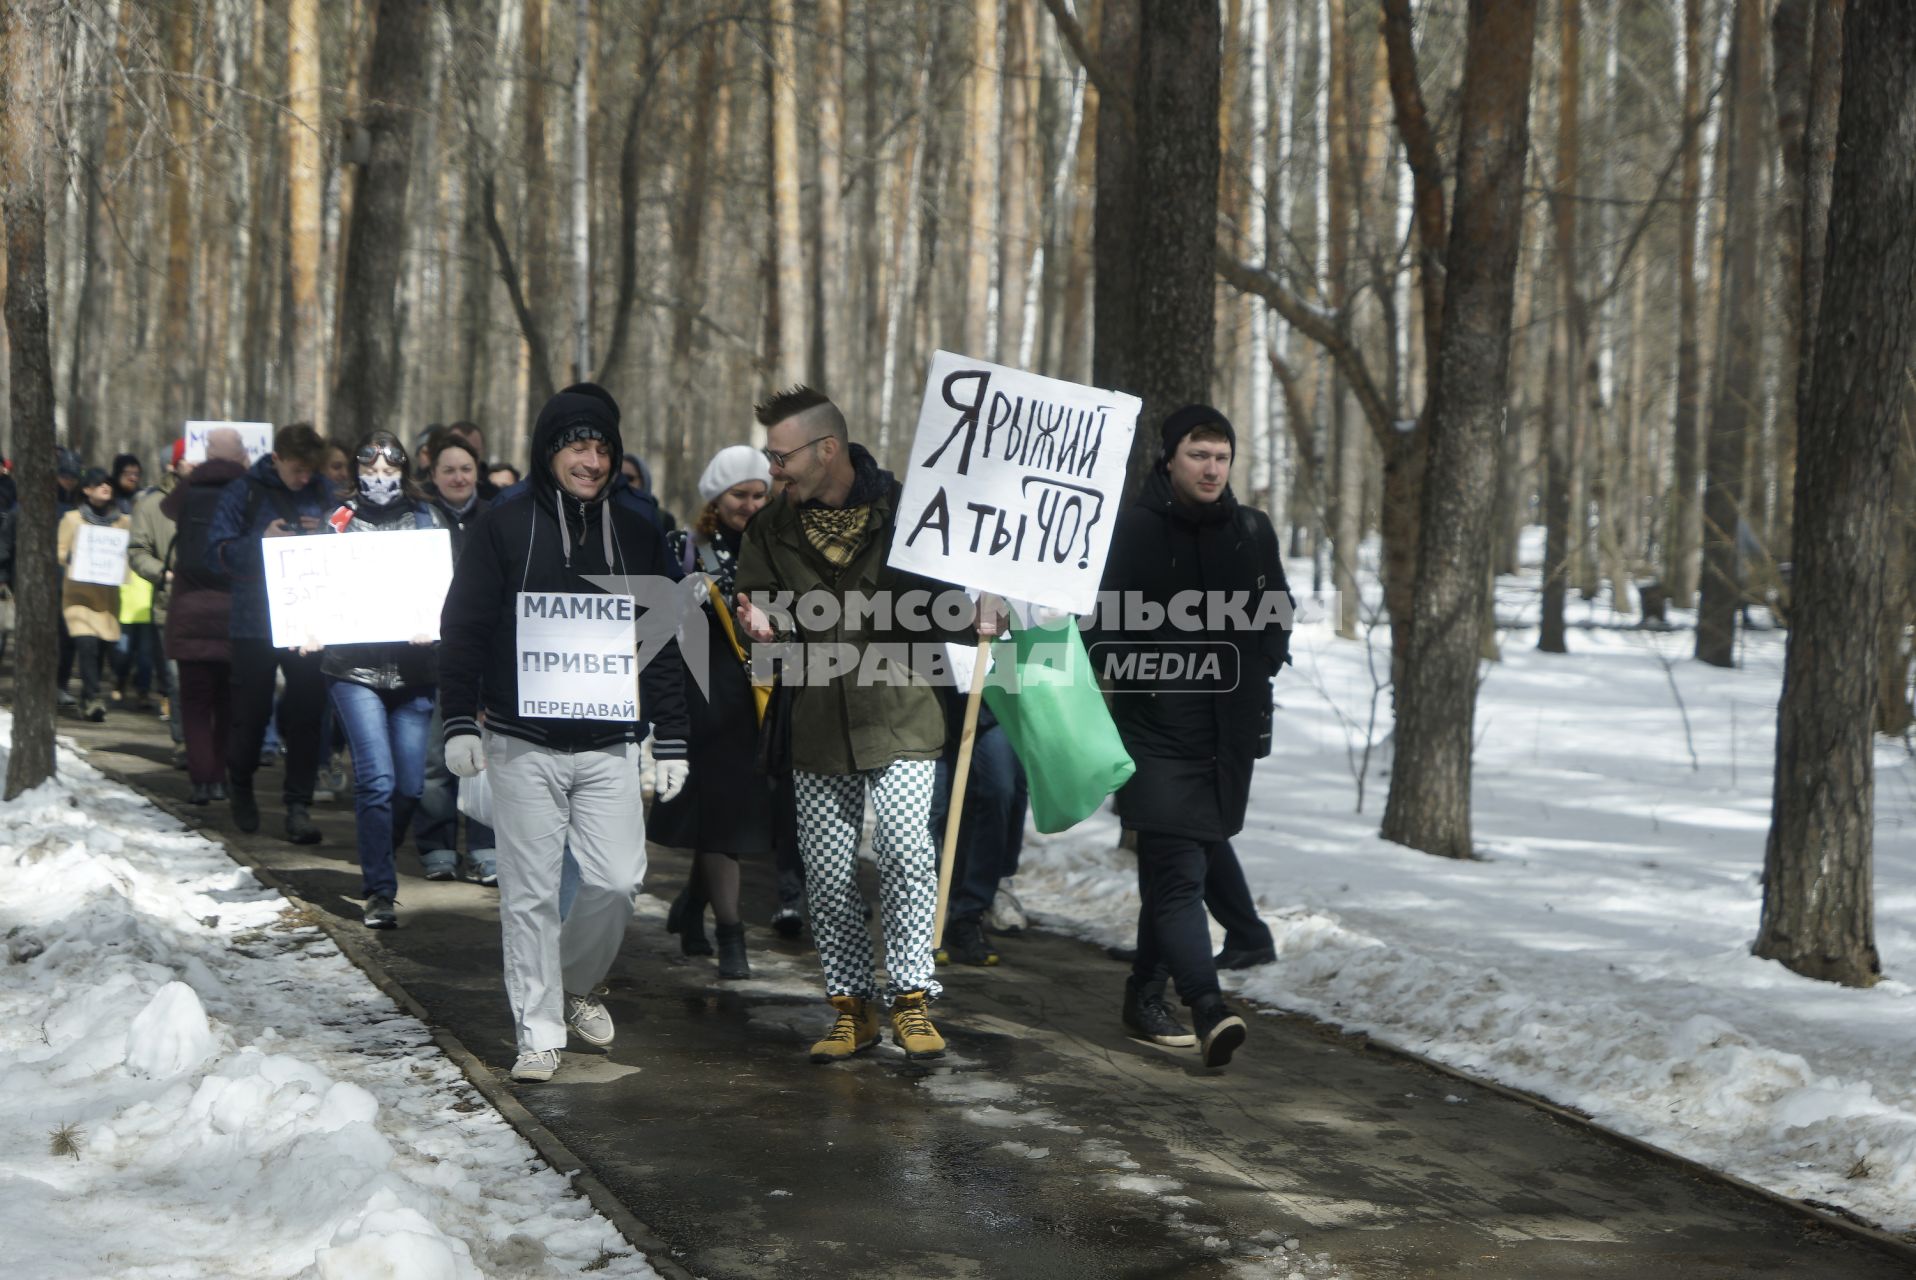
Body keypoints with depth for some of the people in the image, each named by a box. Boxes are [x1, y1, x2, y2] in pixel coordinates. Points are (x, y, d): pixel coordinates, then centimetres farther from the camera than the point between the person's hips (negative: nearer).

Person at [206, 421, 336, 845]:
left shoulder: (323, 492, 6)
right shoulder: (244, 492, -2)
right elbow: (218, 553, -6)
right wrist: (261, 542, -21)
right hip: (255, 622, -2)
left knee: (306, 714, -1)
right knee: (252, 711, 7)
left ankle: (299, 804, 5)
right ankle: (241, 789, 30)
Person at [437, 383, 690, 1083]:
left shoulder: (637, 536, 11)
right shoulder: (505, 525, 1)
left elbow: (664, 647, 13)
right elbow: (462, 626, 0)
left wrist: (671, 741, 9)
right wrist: (460, 723, -7)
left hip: (610, 743, 3)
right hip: (523, 743, -2)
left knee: (617, 878, -3)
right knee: (530, 892, -1)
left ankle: (578, 983, 25)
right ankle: (539, 1030, 9)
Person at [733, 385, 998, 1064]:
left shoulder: (903, 510, -2)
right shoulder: (772, 530, 7)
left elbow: (940, 597, 9)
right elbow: (753, 598, 18)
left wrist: (973, 618, -14)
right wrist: (761, 622, -7)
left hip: (899, 712, -3)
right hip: (817, 723, 4)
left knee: (906, 847, -17)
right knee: (827, 872, 6)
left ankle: (911, 997, -4)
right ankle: (852, 1005, 20)